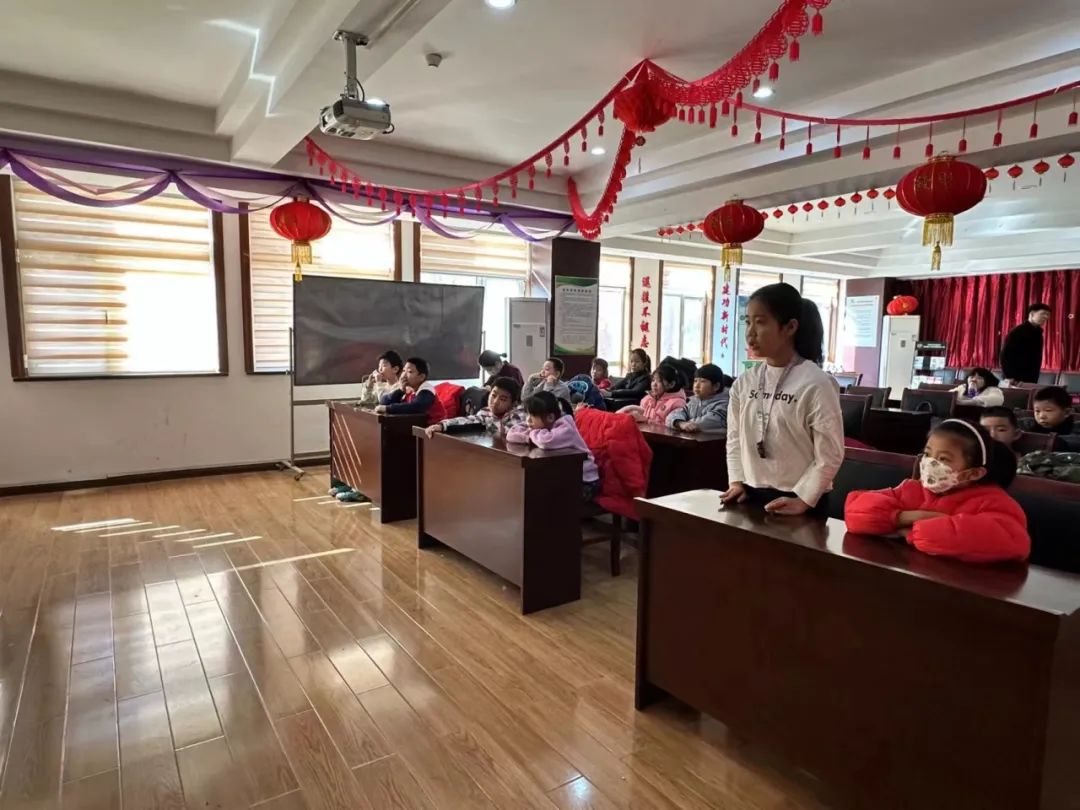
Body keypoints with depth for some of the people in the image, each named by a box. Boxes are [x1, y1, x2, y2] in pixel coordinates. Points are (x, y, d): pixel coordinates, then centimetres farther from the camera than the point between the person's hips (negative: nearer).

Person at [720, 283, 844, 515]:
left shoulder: (815, 384, -13)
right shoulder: (744, 382, 2)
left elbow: (830, 455, -12)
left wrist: (803, 500, -13)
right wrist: (737, 481, 0)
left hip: (796, 502, -5)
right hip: (750, 496, 5)